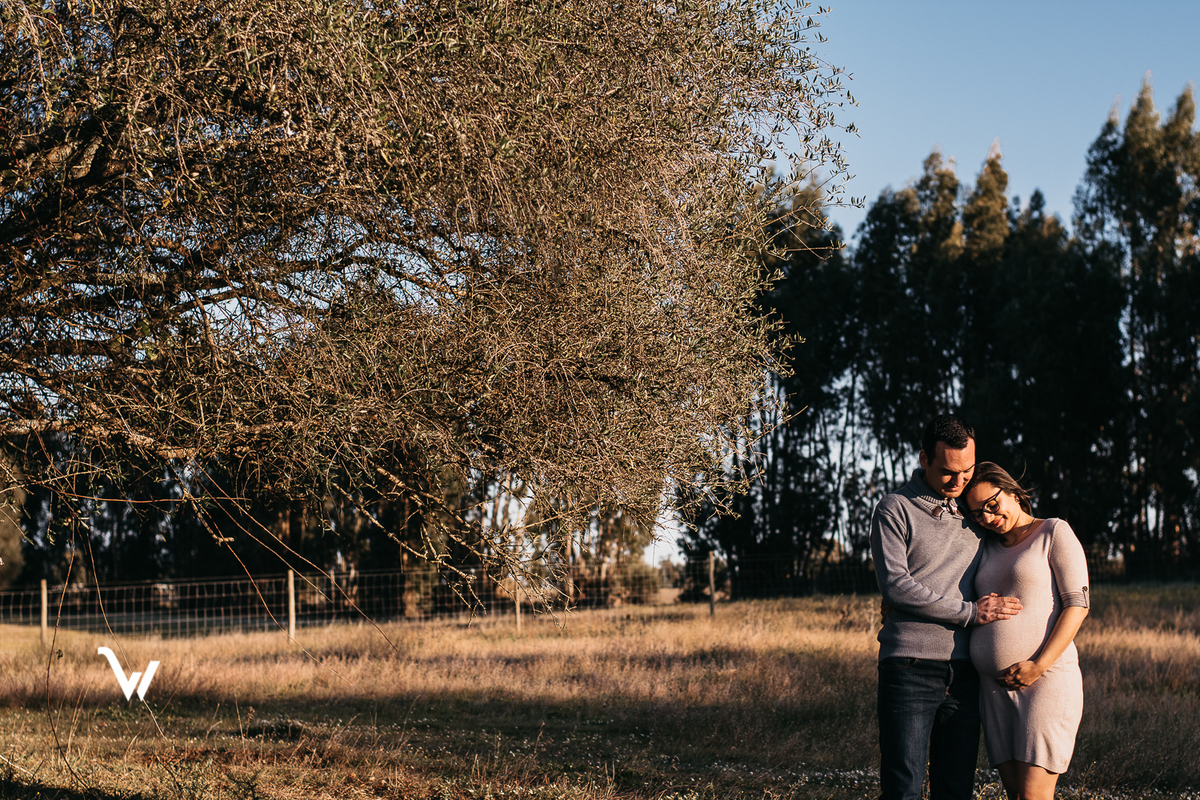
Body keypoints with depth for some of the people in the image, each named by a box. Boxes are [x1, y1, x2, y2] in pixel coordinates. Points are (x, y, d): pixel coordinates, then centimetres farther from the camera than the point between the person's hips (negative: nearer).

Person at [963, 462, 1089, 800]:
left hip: (1048, 680, -6)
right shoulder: (988, 548, 18)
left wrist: (1040, 665, -16)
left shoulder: (1055, 533, 1)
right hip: (995, 686, 6)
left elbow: (1077, 604, -7)